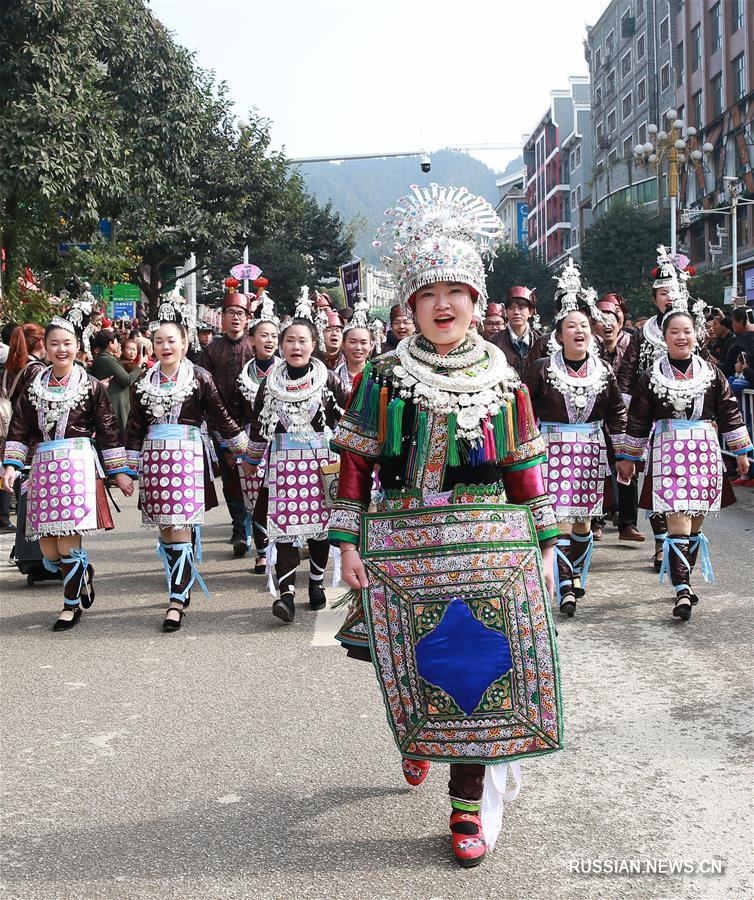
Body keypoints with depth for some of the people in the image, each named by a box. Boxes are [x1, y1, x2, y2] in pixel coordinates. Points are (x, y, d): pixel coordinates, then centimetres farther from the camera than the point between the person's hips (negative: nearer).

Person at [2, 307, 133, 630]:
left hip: (79, 466, -4)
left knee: (68, 544, -8)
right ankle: (84, 572, 33)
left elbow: (109, 431, 3)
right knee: (48, 551, 3)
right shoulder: (33, 387, 12)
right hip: (43, 468, 4)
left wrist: (120, 472, 1)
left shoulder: (91, 386, 2)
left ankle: (71, 604, 11)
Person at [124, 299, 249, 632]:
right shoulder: (144, 382, 11)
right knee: (165, 528, 7)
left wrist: (244, 448, 10)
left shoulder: (199, 377, 0)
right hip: (154, 457, 4)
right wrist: (130, 467, 9)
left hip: (189, 455, -4)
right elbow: (135, 428, 12)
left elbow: (219, 417, 7)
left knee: (181, 526, -11)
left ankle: (177, 599, -11)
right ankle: (183, 584, 25)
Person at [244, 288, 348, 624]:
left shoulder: (326, 379, 0)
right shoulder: (270, 382, 5)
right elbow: (258, 423, 14)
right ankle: (286, 594, -12)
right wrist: (253, 459, 19)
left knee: (320, 522, 4)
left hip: (320, 458, -1)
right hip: (283, 460, 1)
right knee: (284, 525, -8)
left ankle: (316, 583, 23)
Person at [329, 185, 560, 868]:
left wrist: (545, 546, 7)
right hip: (401, 549, 0)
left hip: (486, 547, 0)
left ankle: (470, 805, 13)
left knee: (478, 671, 0)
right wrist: (348, 543, -4)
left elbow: (526, 471, 8)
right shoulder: (384, 378, 0)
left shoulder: (503, 383, 4)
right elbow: (355, 463, 0)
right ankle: (416, 740, 45)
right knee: (414, 668, 10)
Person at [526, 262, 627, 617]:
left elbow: (616, 413, 12)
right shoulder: (542, 369, -4)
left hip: (591, 451, 3)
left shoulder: (604, 371, 5)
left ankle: (577, 572, 32)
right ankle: (565, 588, -8)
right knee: (560, 517, -10)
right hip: (553, 449, -3)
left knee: (584, 516, 11)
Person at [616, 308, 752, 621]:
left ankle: (683, 581, 25)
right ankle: (681, 591, -14)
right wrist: (628, 458, 11)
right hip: (668, 451, -3)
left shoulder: (711, 373, 7)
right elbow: (638, 420, 7)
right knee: (679, 522, -13)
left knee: (695, 523, 9)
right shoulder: (651, 378, 2)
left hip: (705, 453, 3)